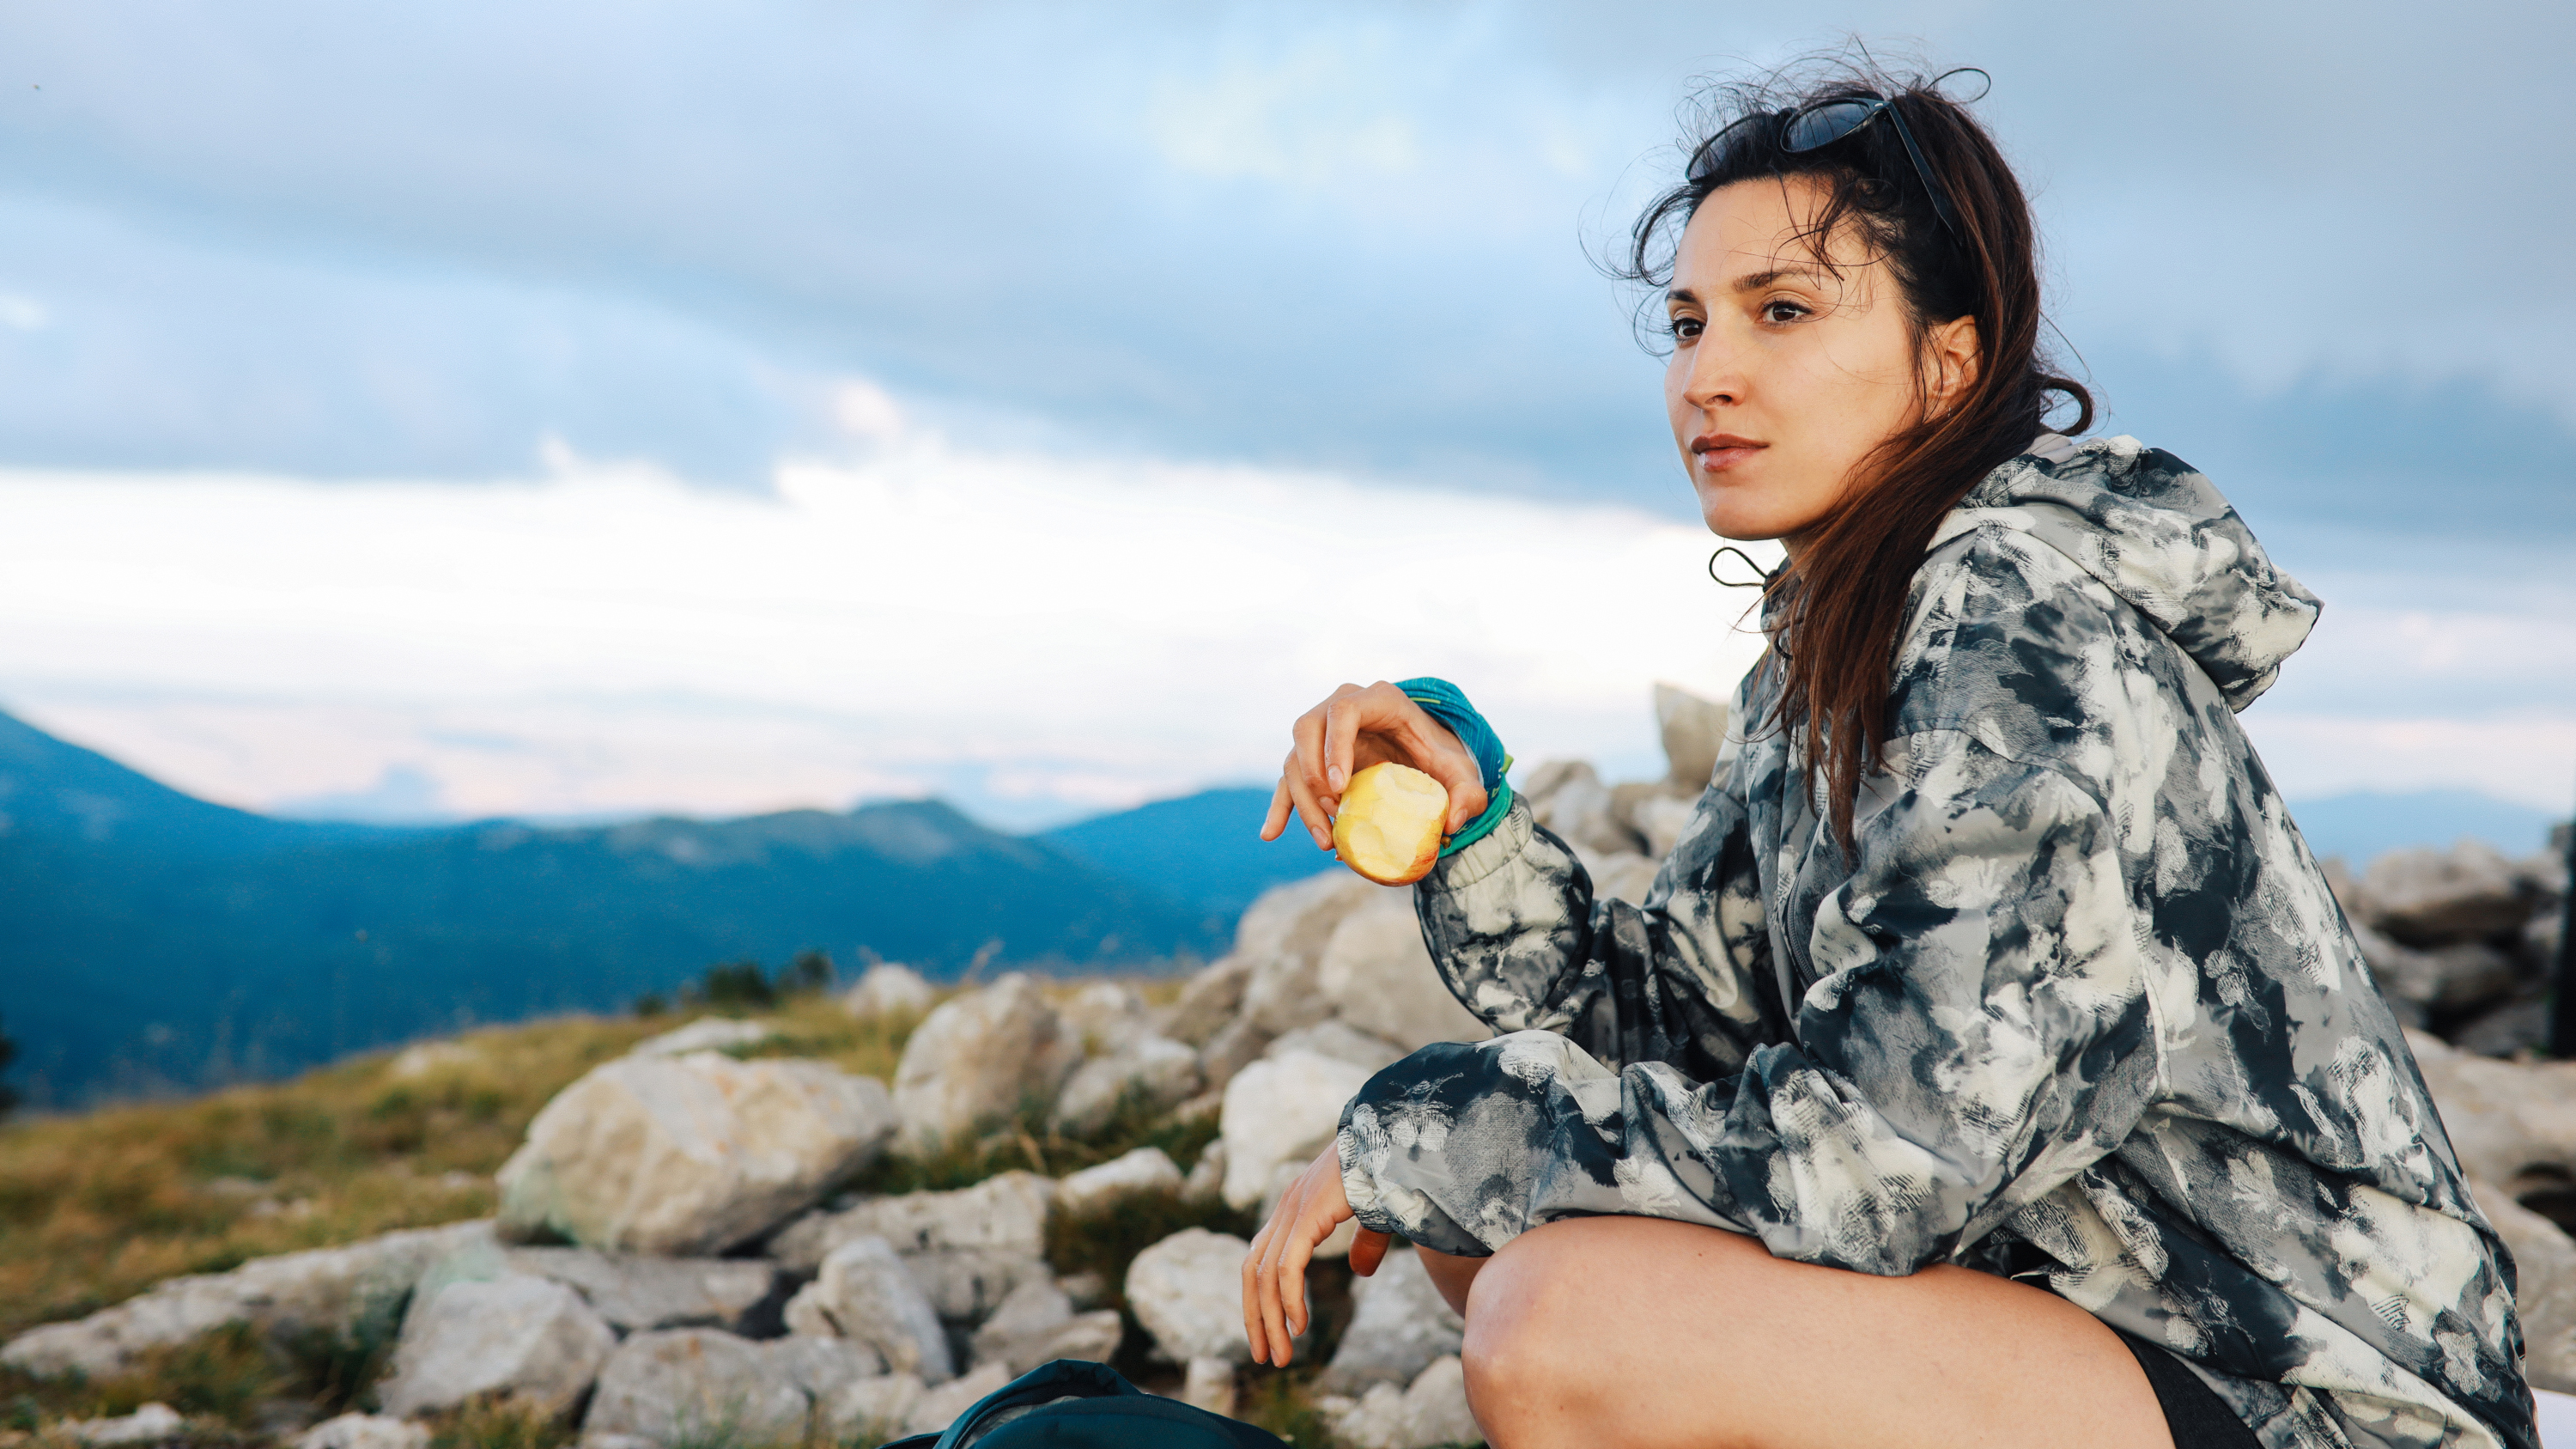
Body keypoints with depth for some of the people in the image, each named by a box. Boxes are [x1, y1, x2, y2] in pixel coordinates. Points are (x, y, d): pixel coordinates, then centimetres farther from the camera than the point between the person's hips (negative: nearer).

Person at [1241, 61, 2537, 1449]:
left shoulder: (2028, 638, -21)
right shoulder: (1818, 658, 6)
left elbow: (1859, 1167, -26)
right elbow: (1651, 1018, 6)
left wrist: (1413, 1131, -16)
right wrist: (1464, 817, -10)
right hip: (2042, 1285, 8)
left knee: (1567, 1318, -25)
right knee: (1482, 1202, 4)